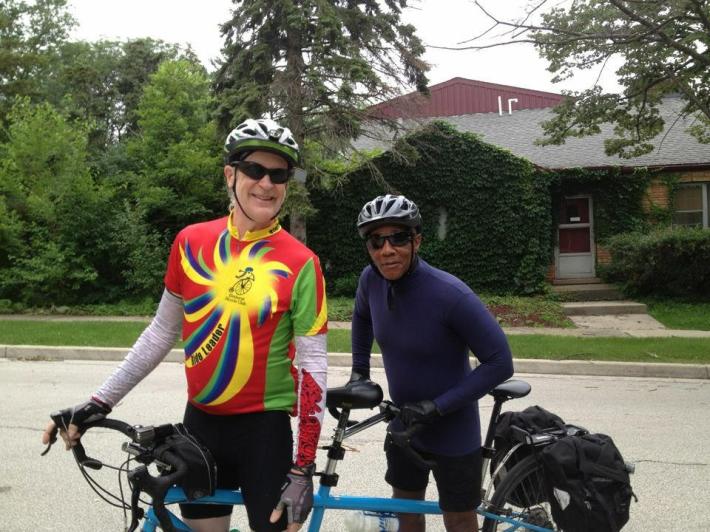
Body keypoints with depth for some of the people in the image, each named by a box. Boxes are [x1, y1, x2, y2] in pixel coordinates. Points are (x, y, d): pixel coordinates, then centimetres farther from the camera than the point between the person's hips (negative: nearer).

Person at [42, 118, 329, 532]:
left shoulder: (301, 264, -11)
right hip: (200, 423, 4)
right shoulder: (192, 242, -1)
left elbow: (312, 364, -11)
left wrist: (303, 470, -14)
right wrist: (101, 401, 6)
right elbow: (164, 331, 8)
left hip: (264, 428, -3)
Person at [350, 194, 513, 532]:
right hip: (404, 425, 5)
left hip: (453, 433, -5)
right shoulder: (371, 279, -11)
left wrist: (437, 406, -24)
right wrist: (359, 371, 9)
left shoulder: (451, 295, -28)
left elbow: (500, 363, -24)